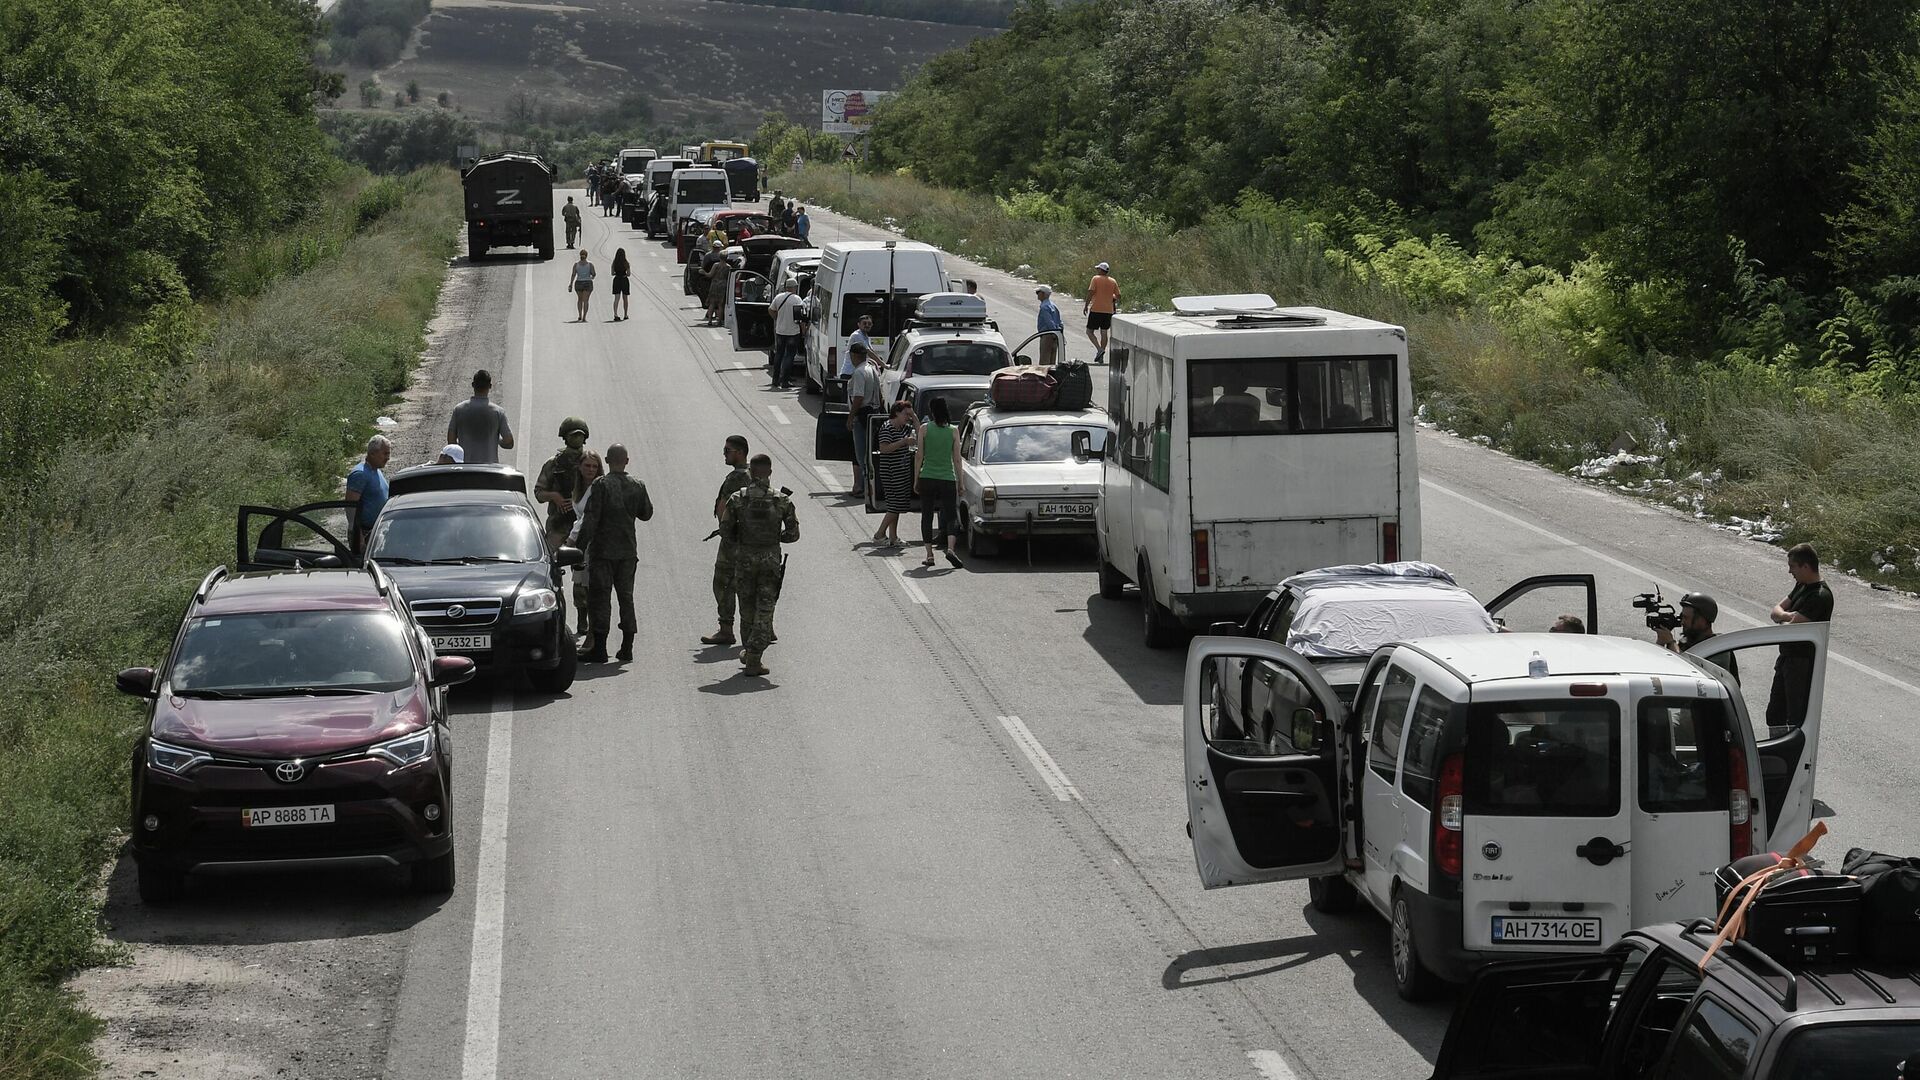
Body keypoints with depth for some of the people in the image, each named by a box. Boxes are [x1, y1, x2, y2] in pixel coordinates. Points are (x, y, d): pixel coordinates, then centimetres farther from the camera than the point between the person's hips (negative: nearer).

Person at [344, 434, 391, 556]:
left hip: (377, 531, 9)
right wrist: (357, 536, -24)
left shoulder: (377, 472, 16)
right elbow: (350, 505, -20)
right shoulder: (360, 474, -14)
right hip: (364, 533, -9)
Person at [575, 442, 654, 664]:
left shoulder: (601, 485, -11)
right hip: (628, 551, 4)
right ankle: (627, 648, 13)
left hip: (603, 549, -4)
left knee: (600, 597, -1)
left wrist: (582, 542, -11)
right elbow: (646, 514, 15)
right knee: (626, 596, 12)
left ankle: (599, 648, -4)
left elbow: (591, 517, -16)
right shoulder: (637, 487, 2)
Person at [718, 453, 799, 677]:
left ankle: (749, 651, 32)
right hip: (771, 558, -1)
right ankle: (753, 660, -3)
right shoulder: (782, 500, -6)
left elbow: (725, 529, -4)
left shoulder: (737, 499, -7)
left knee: (747, 607, 19)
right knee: (764, 610, 4)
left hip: (744, 557, 1)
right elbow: (793, 533, -2)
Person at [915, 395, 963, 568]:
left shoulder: (925, 428, -2)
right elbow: (957, 459, 1)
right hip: (947, 479, 0)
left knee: (927, 517, 10)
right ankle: (950, 548, -19)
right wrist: (960, 482, 8)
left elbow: (919, 456, -2)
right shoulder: (953, 431, -1)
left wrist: (916, 480, 6)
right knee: (950, 516, 4)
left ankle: (929, 554, 6)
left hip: (927, 478, 0)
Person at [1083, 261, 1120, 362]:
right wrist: (1117, 305, 27)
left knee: (1089, 331, 4)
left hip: (1096, 309, -5)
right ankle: (1101, 357, 8)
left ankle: (1099, 349, -16)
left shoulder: (1096, 279, -6)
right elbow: (1118, 296, 9)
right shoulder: (1113, 281, 7)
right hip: (1108, 310, 5)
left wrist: (1086, 306, -7)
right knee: (1104, 333, 10)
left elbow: (1090, 293, -13)